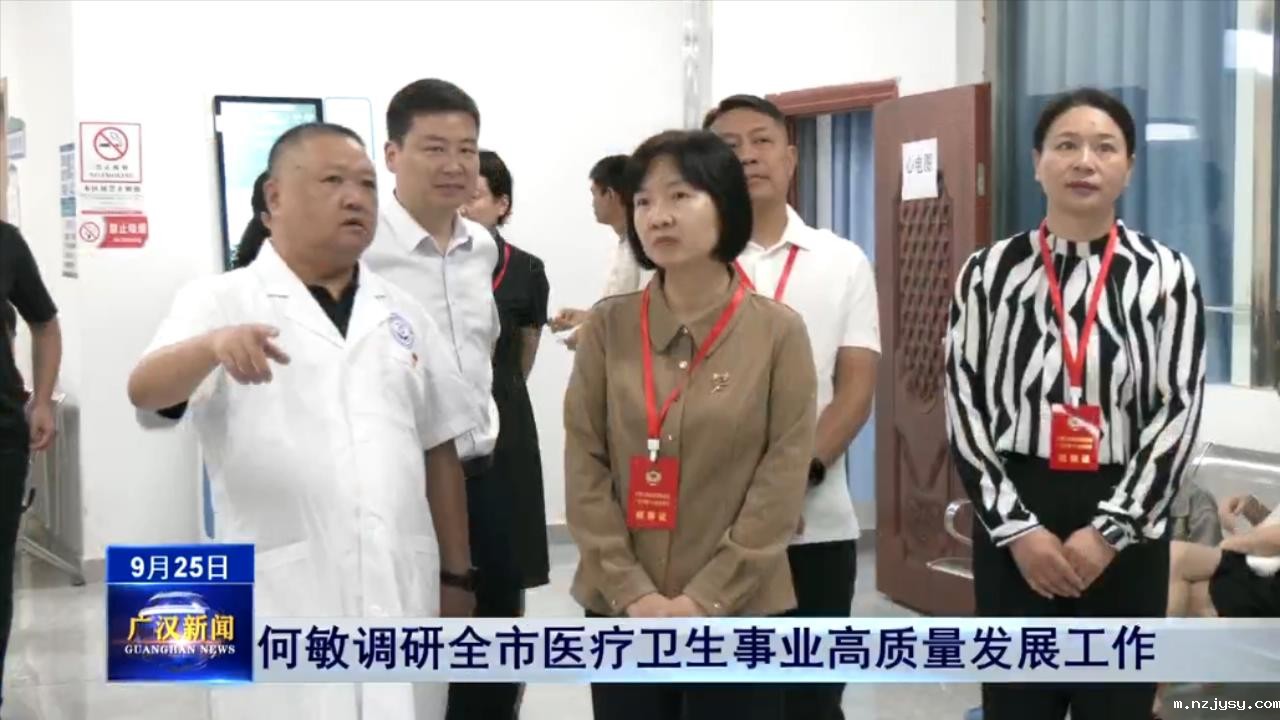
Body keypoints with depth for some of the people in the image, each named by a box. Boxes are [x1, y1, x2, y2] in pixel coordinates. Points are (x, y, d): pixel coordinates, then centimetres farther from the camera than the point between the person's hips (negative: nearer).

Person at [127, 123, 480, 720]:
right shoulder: (221, 301, 1)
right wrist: (215, 346, -36)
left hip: (402, 593, 4)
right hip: (280, 600, -4)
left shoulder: (401, 313, 13)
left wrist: (456, 575, 12)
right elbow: (144, 391, -16)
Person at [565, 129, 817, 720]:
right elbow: (584, 467, -1)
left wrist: (705, 599, -12)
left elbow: (783, 481, -7)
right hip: (620, 610, 2)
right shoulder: (607, 327, 1)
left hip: (739, 611, -1)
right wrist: (633, 593, -10)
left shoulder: (778, 331, -3)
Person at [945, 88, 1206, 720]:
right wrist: (1017, 526, -9)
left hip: (1127, 524, 0)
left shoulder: (1166, 276, 1)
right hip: (1013, 521, 0)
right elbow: (964, 408, -1)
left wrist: (1110, 530, -11)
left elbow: (1178, 412, -3)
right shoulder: (990, 273, 1)